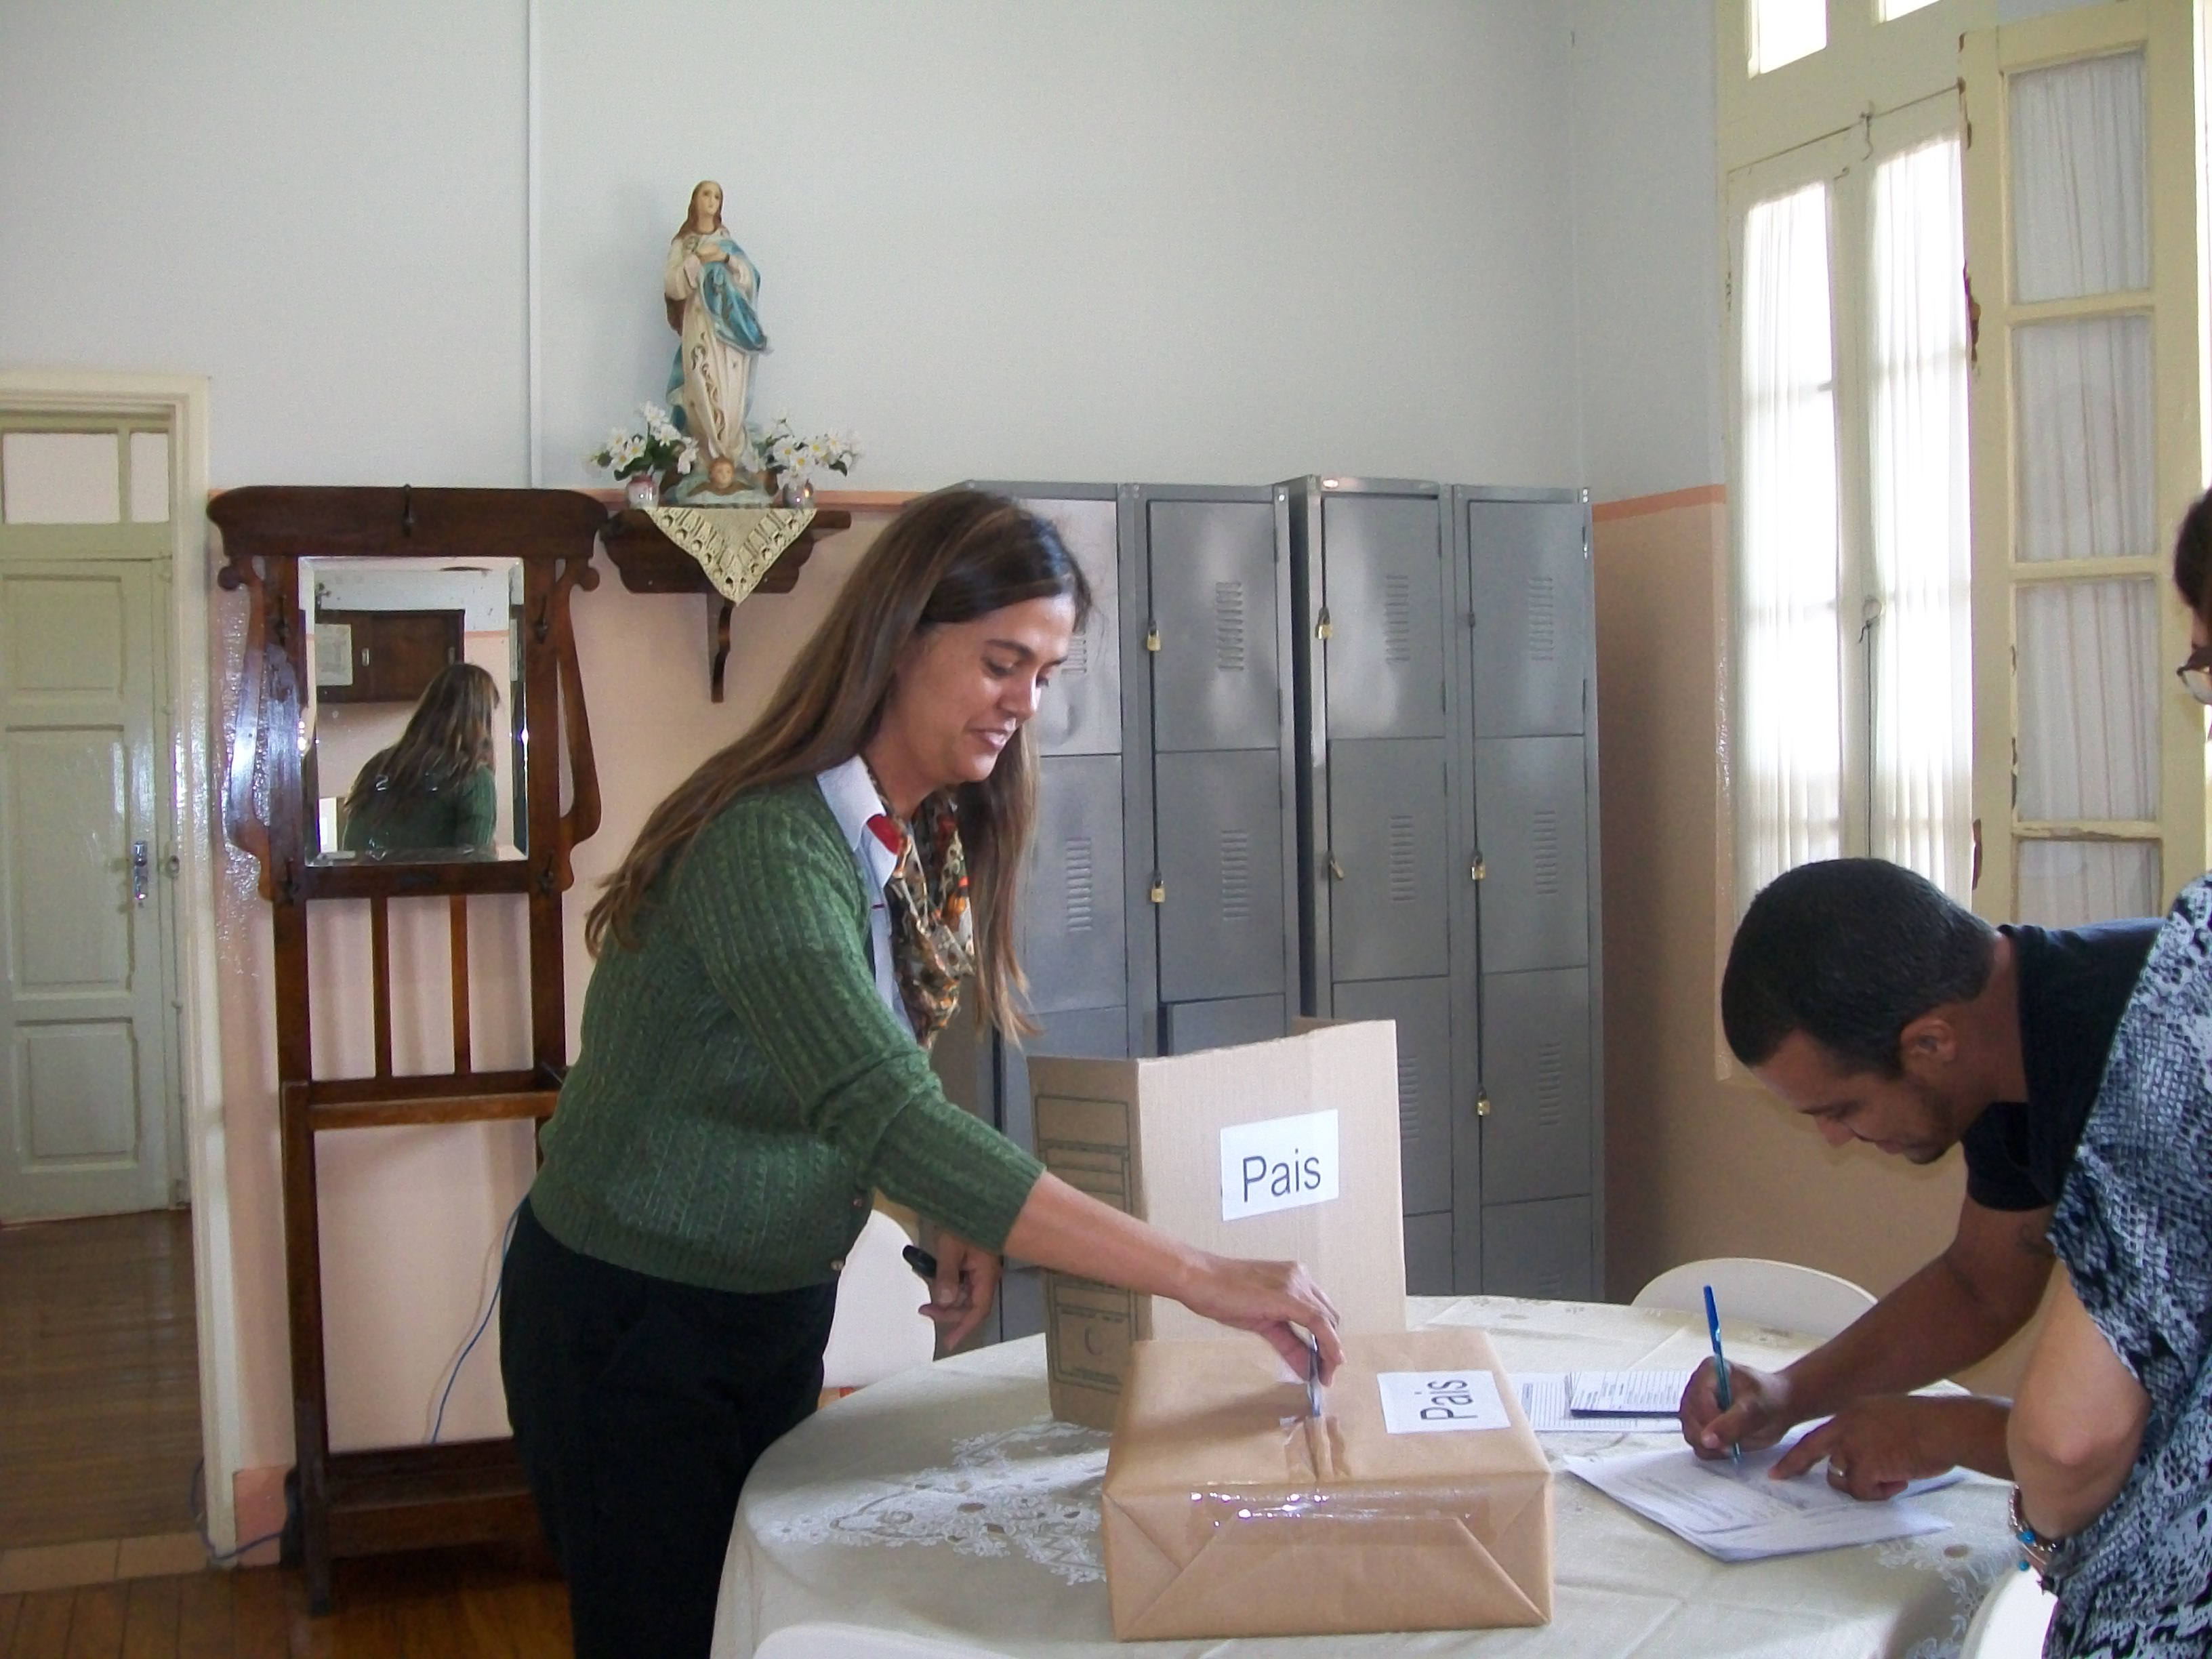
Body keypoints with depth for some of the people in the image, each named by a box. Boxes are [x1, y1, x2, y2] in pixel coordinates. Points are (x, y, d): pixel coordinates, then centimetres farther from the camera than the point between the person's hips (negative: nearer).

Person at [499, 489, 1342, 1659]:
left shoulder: (937, 840, -2)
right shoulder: (770, 844, -29)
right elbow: (890, 1121, -40)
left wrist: (953, 1228, -10)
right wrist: (1199, 1279, -42)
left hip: (780, 1308, 7)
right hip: (628, 1322, -7)